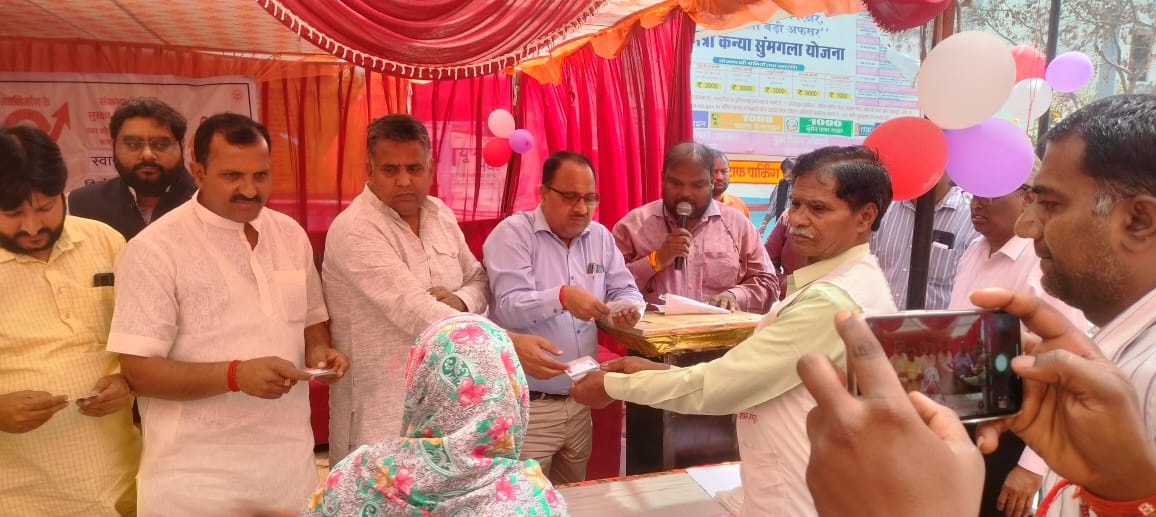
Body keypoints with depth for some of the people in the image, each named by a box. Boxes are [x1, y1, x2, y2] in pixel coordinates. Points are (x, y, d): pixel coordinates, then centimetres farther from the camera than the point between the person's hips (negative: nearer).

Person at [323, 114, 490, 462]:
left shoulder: (440, 214, 5)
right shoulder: (353, 231, -18)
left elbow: (479, 280, 13)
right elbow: (414, 310, -28)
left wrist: (461, 301, -12)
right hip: (381, 412, -6)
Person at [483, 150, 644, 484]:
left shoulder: (600, 236, 8)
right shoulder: (512, 233, -9)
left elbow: (626, 290, 8)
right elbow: (509, 307, -19)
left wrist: (626, 309, -16)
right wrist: (561, 297, -37)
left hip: (579, 401, 6)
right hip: (527, 406, -6)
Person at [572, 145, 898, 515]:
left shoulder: (832, 301, -25)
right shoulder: (853, 283, 7)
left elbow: (720, 385, -23)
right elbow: (747, 377, 6)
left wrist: (612, 384, -12)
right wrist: (659, 371, -1)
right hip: (809, 487, 9)